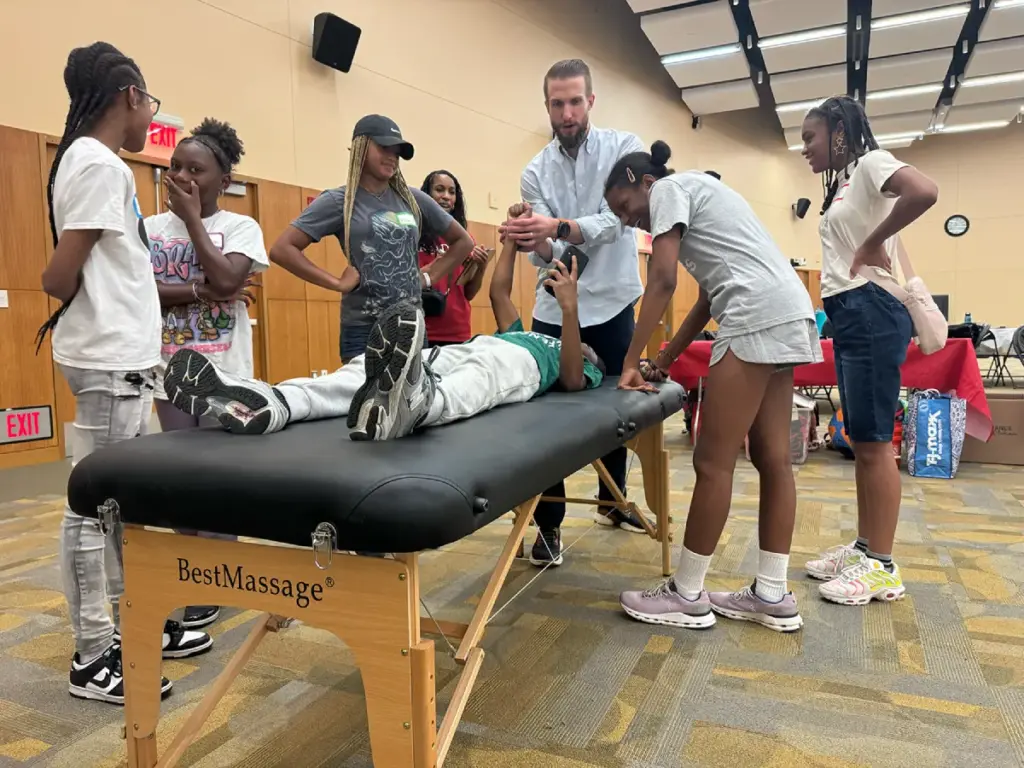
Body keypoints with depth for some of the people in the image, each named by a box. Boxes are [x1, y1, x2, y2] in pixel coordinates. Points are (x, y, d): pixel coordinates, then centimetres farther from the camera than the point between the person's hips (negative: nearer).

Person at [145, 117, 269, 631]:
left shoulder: (241, 227, -1)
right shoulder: (150, 228, 6)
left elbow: (225, 280, -18)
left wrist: (192, 218, -10)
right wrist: (199, 291, -16)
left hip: (225, 374, -3)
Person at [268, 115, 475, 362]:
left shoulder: (414, 200, 8)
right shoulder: (339, 201, -2)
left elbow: (463, 241, 18)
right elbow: (282, 249, -9)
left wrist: (430, 276, 7)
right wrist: (336, 283, -11)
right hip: (363, 329, -4)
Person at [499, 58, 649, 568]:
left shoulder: (624, 148, -5)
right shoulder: (535, 172, -1)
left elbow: (616, 221, -21)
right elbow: (548, 254, -11)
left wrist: (560, 228, -39)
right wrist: (536, 244, -35)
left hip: (612, 302, 0)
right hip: (556, 306, 1)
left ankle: (611, 501, 35)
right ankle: (548, 522, 10)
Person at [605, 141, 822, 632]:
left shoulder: (669, 189, 2)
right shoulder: (695, 192, 30)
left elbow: (662, 281, -11)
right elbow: (711, 293, 25)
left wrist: (631, 362, -7)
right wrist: (663, 362, 23)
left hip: (759, 316, -10)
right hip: (786, 314, 10)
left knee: (713, 461, -5)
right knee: (772, 459, 9)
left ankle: (687, 596, 5)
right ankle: (773, 596, 16)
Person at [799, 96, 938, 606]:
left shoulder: (870, 162, -5)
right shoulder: (845, 181, 22)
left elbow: (925, 192, -26)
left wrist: (872, 244, -17)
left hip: (870, 312, -10)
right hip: (848, 315, 10)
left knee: (874, 441, -7)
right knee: (861, 440, 12)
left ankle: (882, 566, 1)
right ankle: (864, 547, 21)